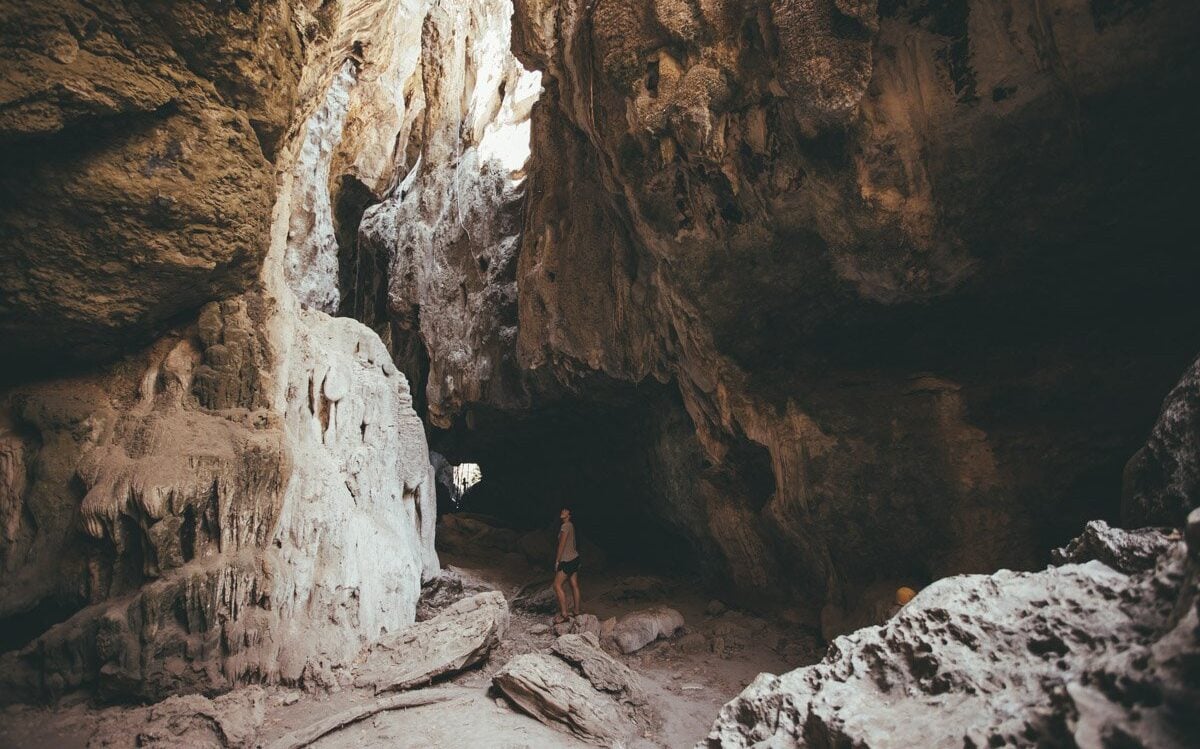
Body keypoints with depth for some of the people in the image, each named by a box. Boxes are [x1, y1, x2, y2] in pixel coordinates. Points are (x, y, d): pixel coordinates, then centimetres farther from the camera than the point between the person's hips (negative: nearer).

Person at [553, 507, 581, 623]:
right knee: (574, 585, 13)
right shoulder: (571, 525, 10)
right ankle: (576, 610, 21)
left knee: (557, 585, -6)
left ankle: (564, 614, -5)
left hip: (567, 561, -9)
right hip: (574, 557, 9)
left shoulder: (565, 526, -18)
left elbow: (561, 545, -17)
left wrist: (557, 561, -11)